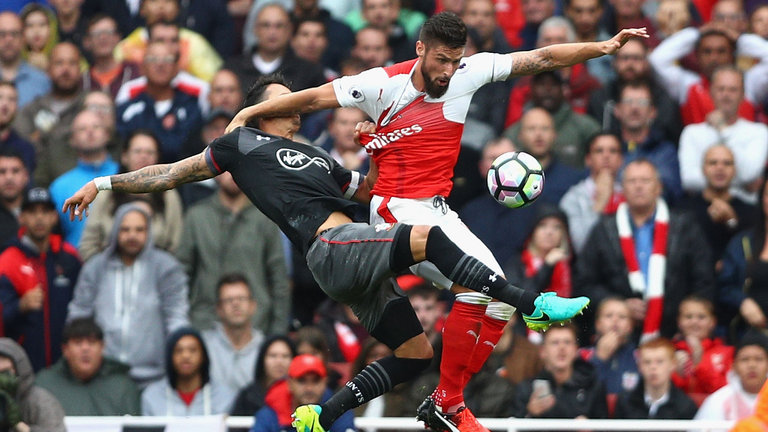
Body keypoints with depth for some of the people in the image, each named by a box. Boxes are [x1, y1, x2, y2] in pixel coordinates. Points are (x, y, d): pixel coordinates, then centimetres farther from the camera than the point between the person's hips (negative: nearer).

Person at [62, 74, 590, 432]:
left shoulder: (315, 157, 31)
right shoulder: (243, 144, 13)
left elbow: (364, 187, 38)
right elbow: (171, 174, 17)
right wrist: (104, 183, 15)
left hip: (358, 263, 9)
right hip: (330, 246, -9)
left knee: (414, 353, 4)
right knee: (426, 236, -29)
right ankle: (533, 305, -33)